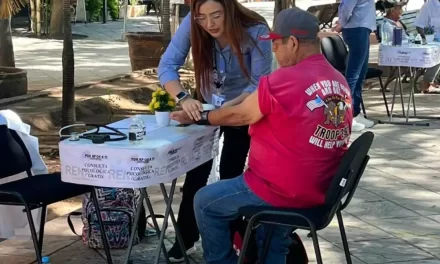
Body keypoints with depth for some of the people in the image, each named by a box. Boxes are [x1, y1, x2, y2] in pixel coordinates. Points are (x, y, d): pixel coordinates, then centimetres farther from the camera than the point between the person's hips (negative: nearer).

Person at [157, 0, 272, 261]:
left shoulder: (256, 31, -32)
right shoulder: (191, 25, -26)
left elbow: (259, 84, -29)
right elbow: (167, 65, -27)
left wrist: (228, 108, -45)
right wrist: (184, 98, -45)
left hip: (243, 107, -2)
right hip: (207, 105, 2)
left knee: (230, 173, 1)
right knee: (196, 171, 2)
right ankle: (185, 239, 15)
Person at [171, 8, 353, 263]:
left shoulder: (283, 80, -19)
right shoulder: (340, 83, 3)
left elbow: (239, 115, -5)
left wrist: (198, 117, 10)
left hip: (283, 192, -7)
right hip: (322, 190, 8)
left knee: (205, 202, 12)